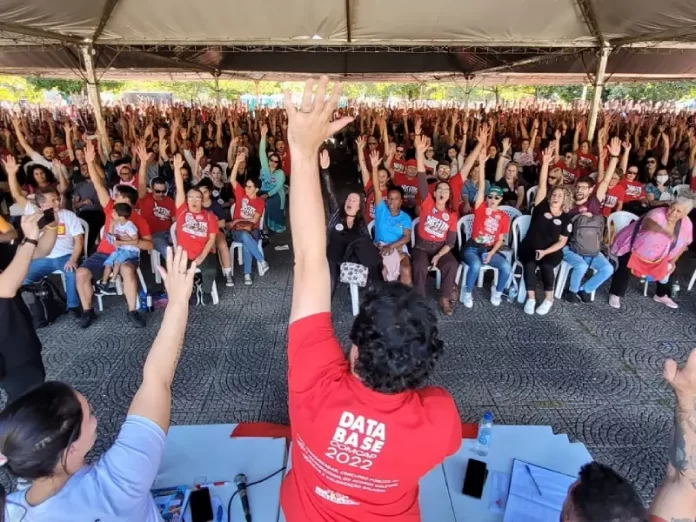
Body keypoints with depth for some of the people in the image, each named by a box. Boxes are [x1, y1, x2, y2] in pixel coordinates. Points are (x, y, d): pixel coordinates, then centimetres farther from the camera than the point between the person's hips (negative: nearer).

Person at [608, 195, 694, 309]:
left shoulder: (686, 224, -9)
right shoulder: (658, 213, -29)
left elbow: (683, 244, 7)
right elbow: (648, 224, -54)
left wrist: (673, 261, 5)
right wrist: (666, 232, -66)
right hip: (632, 248, -7)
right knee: (626, 268, -27)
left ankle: (661, 295, 34)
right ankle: (615, 295, -10)